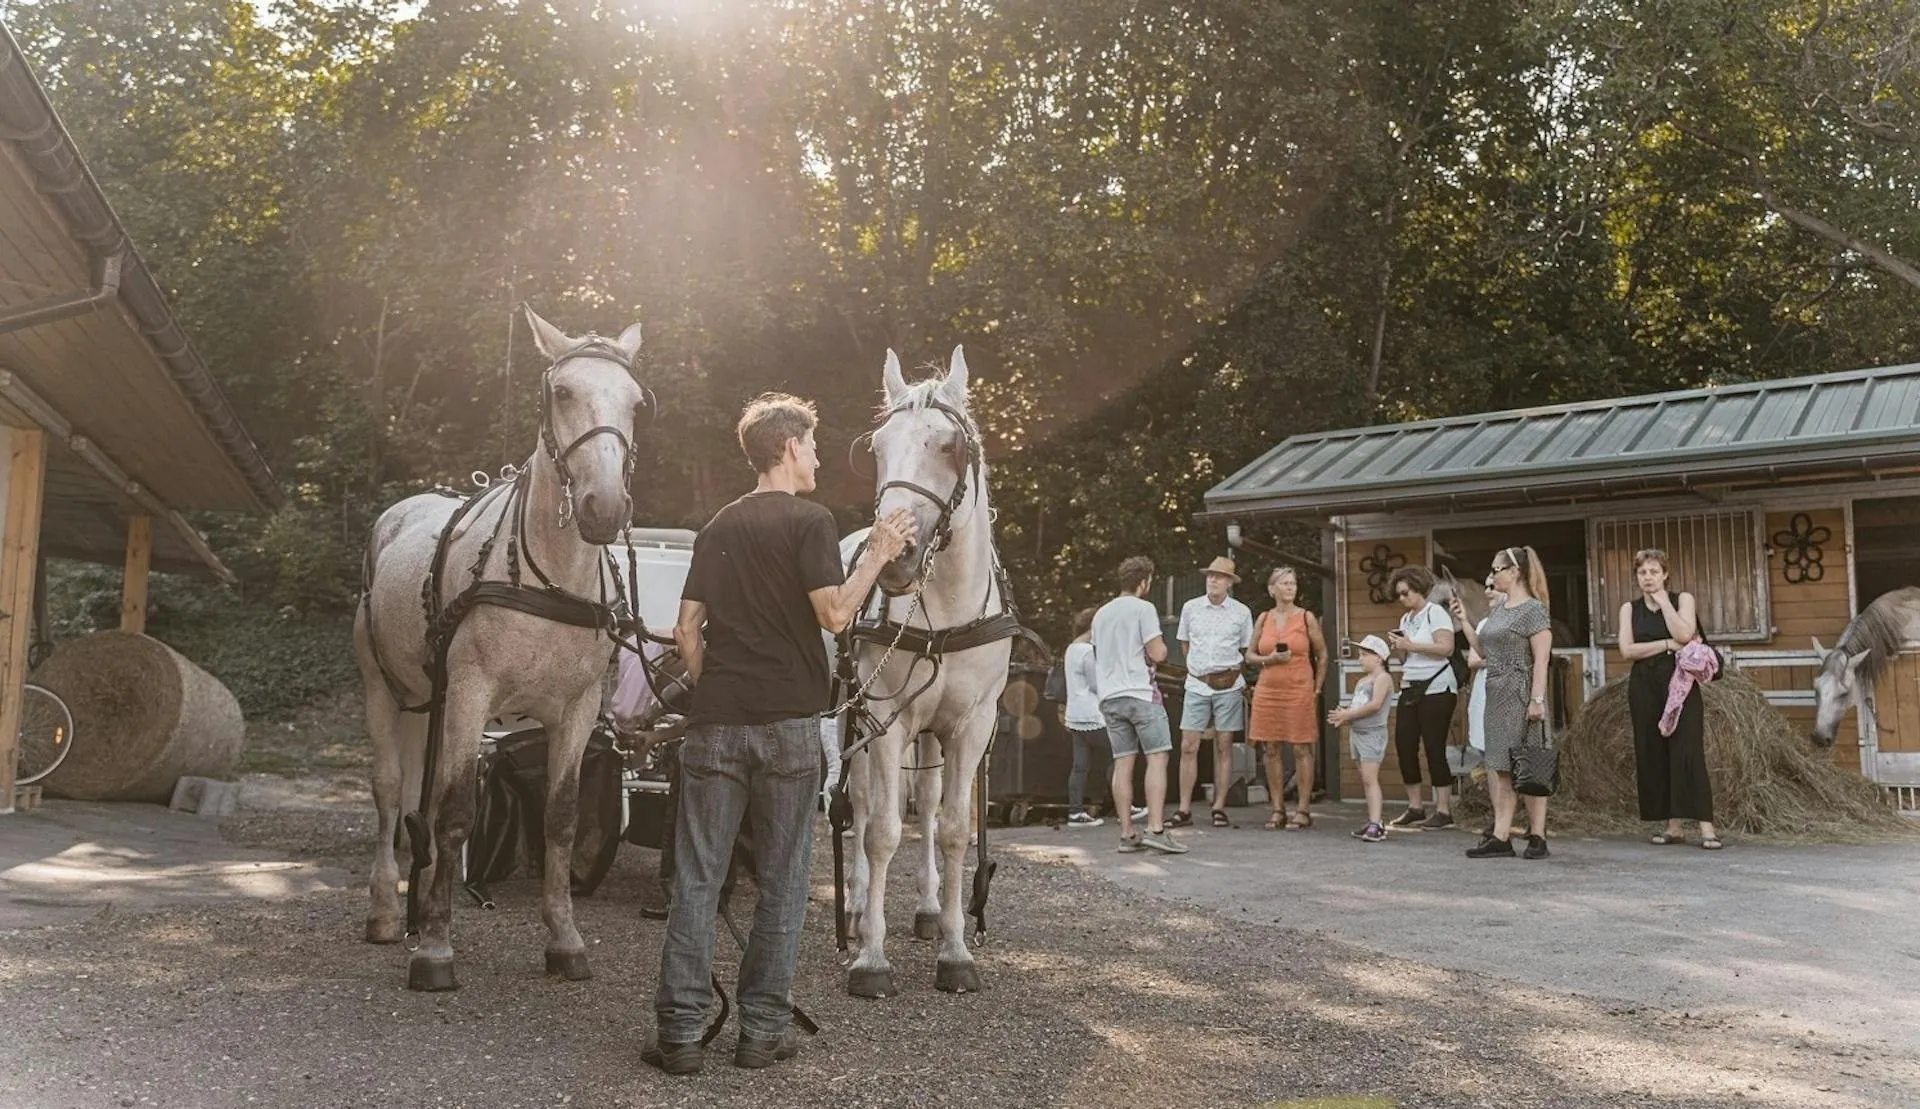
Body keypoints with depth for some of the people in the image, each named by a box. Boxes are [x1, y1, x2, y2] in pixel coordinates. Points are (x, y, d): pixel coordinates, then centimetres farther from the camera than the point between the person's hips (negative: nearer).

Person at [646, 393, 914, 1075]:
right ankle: (763, 1030, 10)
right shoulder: (810, 521, -2)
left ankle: (680, 1031, 5)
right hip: (788, 724, -4)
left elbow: (688, 630, 10)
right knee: (781, 882, 6)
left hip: (715, 724, 4)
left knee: (696, 879, 5)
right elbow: (834, 614, -14)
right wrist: (878, 555, -2)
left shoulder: (719, 526, 14)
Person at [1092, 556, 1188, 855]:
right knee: (1157, 758, -4)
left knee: (1123, 764, 6)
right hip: (1140, 693, -7)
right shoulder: (1143, 609, -5)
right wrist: (1161, 646, 12)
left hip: (1109, 696, 7)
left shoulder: (1101, 614, 18)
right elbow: (1158, 654, -10)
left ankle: (1127, 834, 5)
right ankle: (1156, 829, -13)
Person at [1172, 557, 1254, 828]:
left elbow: (1246, 651, 12)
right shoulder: (1190, 608, 4)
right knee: (1188, 747, -3)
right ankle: (1184, 809, 2)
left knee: (1224, 747, 3)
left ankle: (1219, 808, 9)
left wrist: (1231, 671, 7)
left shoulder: (1242, 612, 2)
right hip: (1197, 684, 1)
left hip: (1228, 685, -1)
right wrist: (1201, 668, 12)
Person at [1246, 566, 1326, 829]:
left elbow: (1322, 655, 9)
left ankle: (1303, 810, 3)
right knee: (1271, 750, 4)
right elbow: (1249, 656, 13)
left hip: (1298, 692, -3)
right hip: (1268, 691, 3)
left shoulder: (1307, 618, 3)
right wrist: (1268, 659, -7)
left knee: (1302, 750, -3)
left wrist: (1317, 688, 3)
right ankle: (1277, 810, 11)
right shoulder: (1264, 618, 9)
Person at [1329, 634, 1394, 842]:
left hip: (1373, 733, -9)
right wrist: (1343, 717, -3)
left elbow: (1375, 705, -20)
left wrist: (1348, 715, -15)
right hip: (1356, 733, 9)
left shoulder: (1383, 677, -8)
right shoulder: (1361, 681, 18)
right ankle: (1374, 822, 14)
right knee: (1365, 780, 9)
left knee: (1369, 778, -14)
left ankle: (1375, 825, -16)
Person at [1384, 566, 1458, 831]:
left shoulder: (1435, 613, -5)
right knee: (1404, 745, 2)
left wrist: (1411, 645, -16)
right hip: (1410, 688, 7)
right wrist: (1396, 647, 2)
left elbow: (1446, 648, -17)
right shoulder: (1405, 619, 17)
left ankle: (1444, 811, -1)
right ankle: (1415, 808, 11)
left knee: (1434, 748, -7)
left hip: (1436, 688, -7)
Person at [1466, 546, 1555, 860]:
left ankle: (1537, 836, 6)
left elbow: (1541, 659, -13)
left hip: (1521, 696, -8)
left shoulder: (1533, 610, -8)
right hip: (1496, 695, 8)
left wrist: (1537, 700, -19)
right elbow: (1483, 651, 20)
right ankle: (1501, 837, 5)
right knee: (1497, 766, 4)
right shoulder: (1498, 611, 16)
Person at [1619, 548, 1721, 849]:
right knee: (1652, 754, 1)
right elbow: (1627, 650, -2)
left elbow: (1684, 635, -13)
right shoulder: (1630, 609, 11)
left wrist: (1663, 601, -7)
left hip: (1680, 682, -3)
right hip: (1645, 686, 3)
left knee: (1688, 752, -11)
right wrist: (1666, 645, -9)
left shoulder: (1683, 599, 6)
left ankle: (1706, 826, -12)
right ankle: (1673, 825, 8)